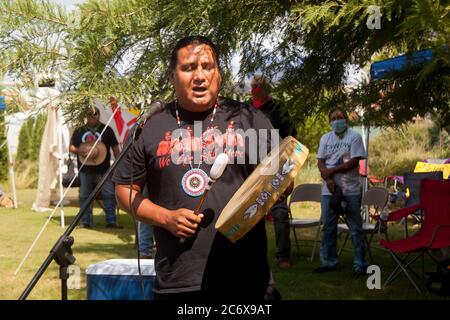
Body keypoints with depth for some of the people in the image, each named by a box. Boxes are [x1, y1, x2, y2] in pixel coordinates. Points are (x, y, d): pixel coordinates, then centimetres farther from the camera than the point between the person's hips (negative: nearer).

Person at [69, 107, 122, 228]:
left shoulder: (106, 130, 6)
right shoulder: (79, 131, 11)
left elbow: (115, 147, 5)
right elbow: (71, 147, 12)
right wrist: (79, 151, -10)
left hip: (103, 169, -2)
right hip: (85, 169, 2)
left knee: (109, 194, -6)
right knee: (84, 195, 7)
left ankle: (111, 221, 0)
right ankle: (85, 221, 15)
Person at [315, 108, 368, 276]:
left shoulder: (354, 136, -2)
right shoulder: (325, 138, 12)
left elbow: (354, 162, -11)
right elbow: (320, 162, 6)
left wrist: (331, 171, -11)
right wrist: (328, 179, -11)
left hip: (351, 189, -4)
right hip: (329, 189, 4)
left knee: (356, 228, 0)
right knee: (328, 227, 8)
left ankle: (360, 264, 5)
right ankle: (329, 262, 18)